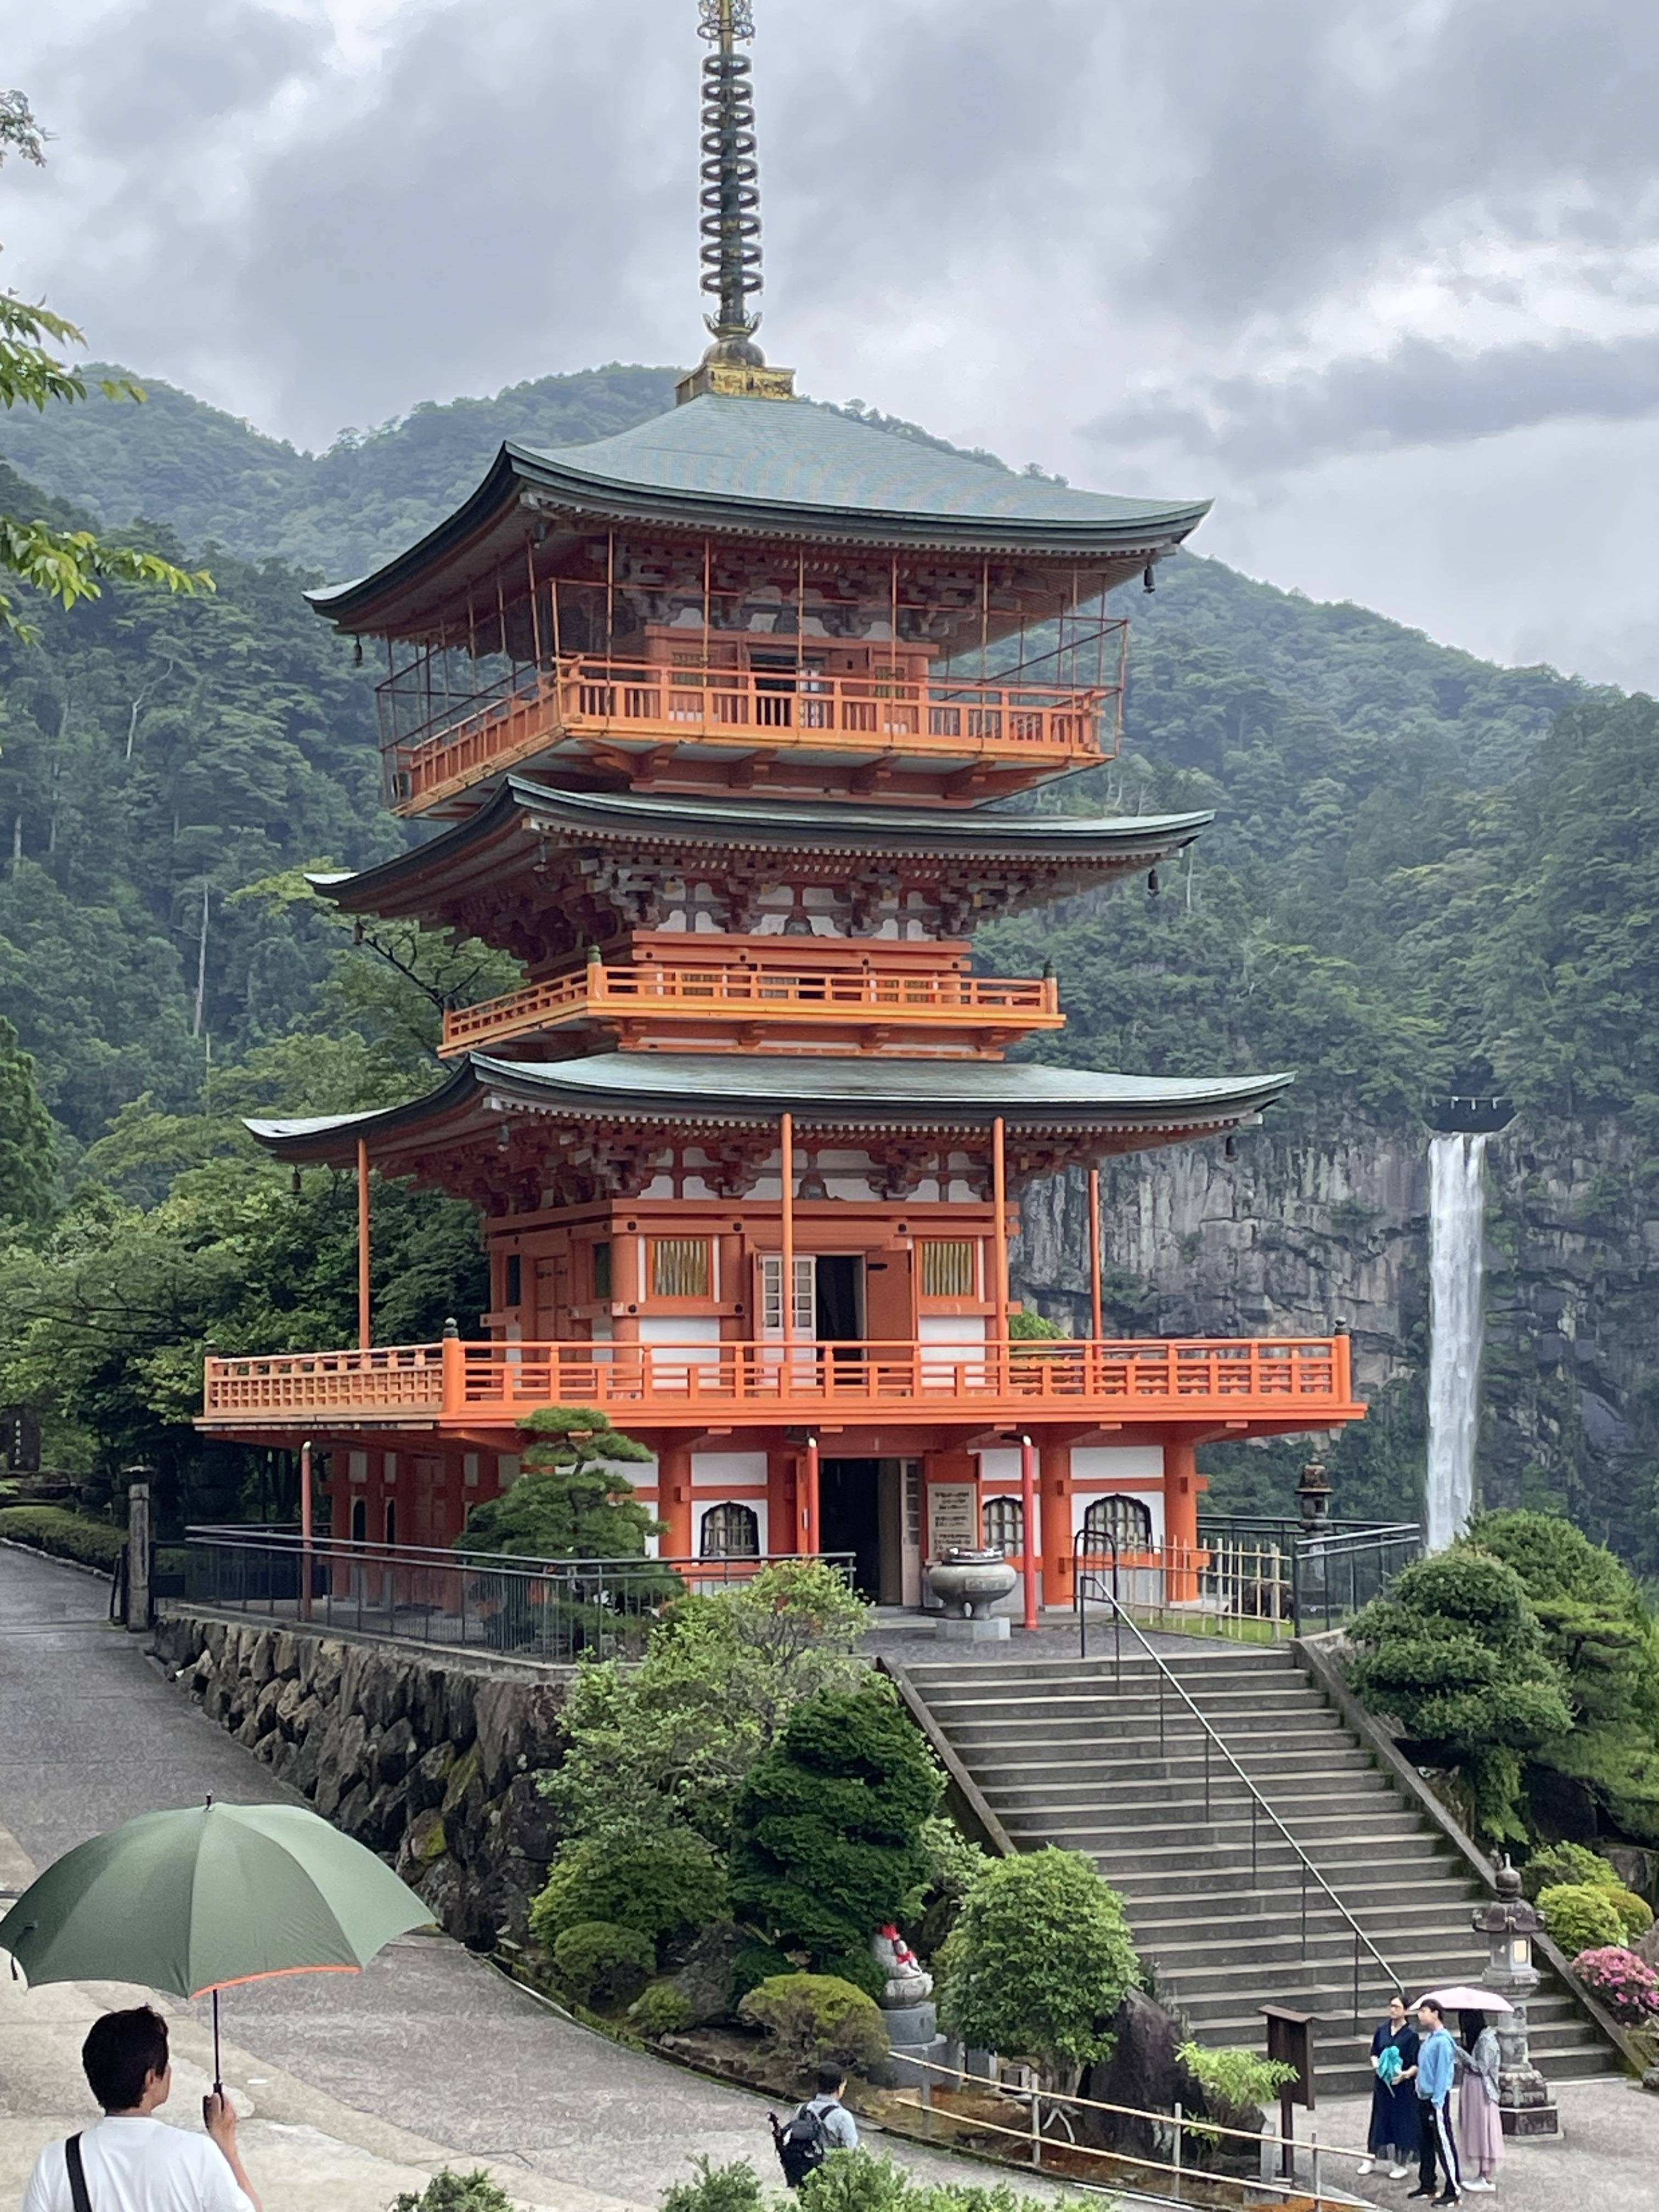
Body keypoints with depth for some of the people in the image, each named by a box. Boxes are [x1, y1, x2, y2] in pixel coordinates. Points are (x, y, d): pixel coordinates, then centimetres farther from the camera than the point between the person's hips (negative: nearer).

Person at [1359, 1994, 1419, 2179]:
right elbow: (1374, 2052, 14)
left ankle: (1402, 2164, 14)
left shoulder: (1411, 2034, -10)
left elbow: (1417, 2064, -10)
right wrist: (1376, 2064, -7)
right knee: (1380, 2120, 12)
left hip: (1403, 2086, -4)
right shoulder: (1382, 2030, 4)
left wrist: (1405, 2074, -26)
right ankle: (1372, 2159, 22)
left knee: (1402, 2122, 3)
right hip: (1382, 2082, 4)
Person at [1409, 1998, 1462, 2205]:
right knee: (1427, 2145, 16)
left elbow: (1443, 2072, -17)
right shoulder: (1428, 2039, 12)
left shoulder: (1442, 2040, -15)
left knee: (1444, 2145, -5)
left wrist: (1437, 2101, -18)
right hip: (1424, 2097, 9)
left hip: (1437, 2098, -9)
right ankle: (1427, 2185, 26)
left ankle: (1454, 2191, -2)